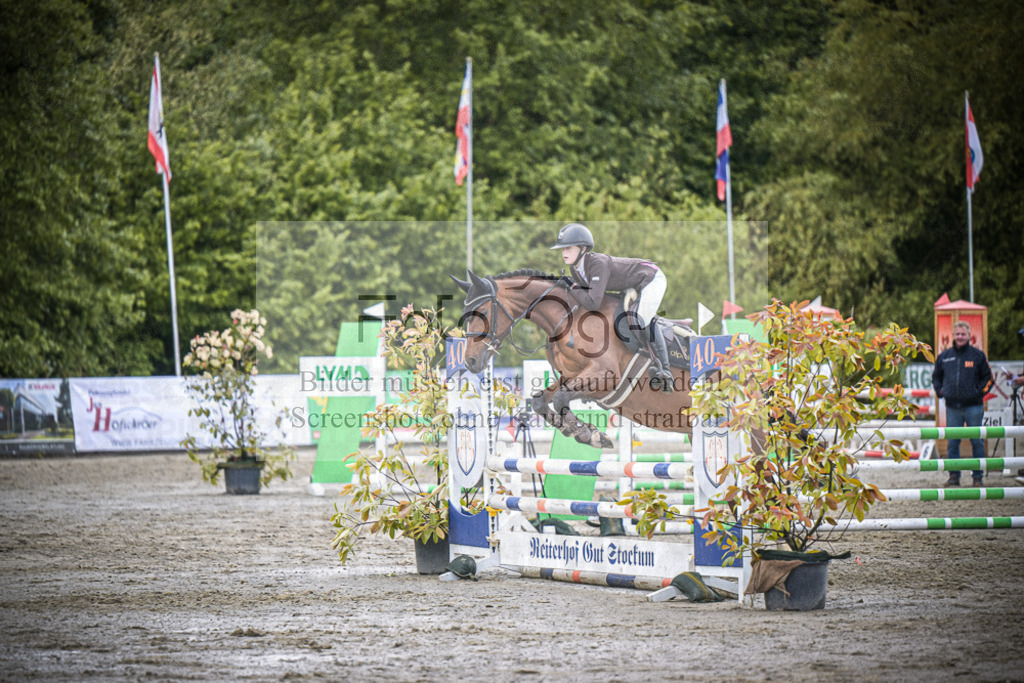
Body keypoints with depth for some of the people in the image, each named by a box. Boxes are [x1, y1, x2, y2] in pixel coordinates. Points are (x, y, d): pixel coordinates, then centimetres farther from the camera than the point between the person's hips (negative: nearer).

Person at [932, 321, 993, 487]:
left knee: (977, 442, -1)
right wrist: (939, 391, 9)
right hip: (952, 407, 3)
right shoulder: (944, 356, 10)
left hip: (973, 406, -3)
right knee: (952, 442, 3)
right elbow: (936, 376, 24)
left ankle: (978, 476, 6)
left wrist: (980, 392, -5)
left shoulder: (978, 355, 3)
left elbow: (988, 377, 7)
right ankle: (954, 475, 10)